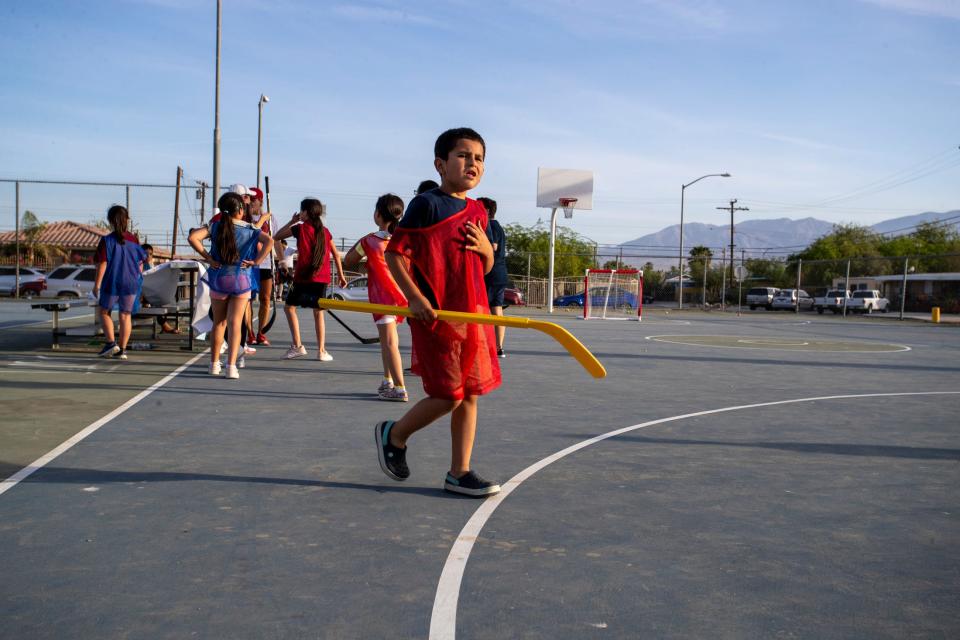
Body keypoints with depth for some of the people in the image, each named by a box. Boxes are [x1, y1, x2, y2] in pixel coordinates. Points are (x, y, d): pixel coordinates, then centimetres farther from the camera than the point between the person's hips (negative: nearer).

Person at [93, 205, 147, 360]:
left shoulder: (106, 240, -8)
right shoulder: (134, 240, 1)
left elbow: (102, 264, -10)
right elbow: (140, 263, 5)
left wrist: (97, 284, -4)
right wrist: (138, 279, 20)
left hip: (111, 283, -2)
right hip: (131, 283, 2)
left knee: (104, 311, 16)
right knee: (126, 315, 8)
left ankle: (111, 342, 2)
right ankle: (122, 349, 8)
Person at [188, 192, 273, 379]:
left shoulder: (215, 227, -1)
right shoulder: (249, 230, -3)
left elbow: (193, 237, -14)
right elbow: (269, 241, -17)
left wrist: (207, 257, -8)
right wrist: (256, 261, -12)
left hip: (218, 279, 1)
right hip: (241, 280, -1)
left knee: (219, 323, 15)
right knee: (235, 323, 1)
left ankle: (214, 364, 24)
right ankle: (231, 366, -6)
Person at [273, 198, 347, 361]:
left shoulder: (300, 228, -3)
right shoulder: (325, 231, 9)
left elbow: (276, 237, 5)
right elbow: (336, 254, 11)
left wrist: (292, 222, 12)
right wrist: (340, 275, 17)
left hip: (303, 276, -4)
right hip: (322, 278, 4)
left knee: (289, 306, 11)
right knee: (318, 312, 10)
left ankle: (297, 346, 2)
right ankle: (321, 351, 6)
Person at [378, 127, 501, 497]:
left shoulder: (477, 212, 15)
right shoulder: (427, 205, -8)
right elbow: (395, 254, -10)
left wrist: (486, 248, 0)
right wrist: (415, 298, -19)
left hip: (474, 314, 7)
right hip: (436, 315, -7)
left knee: (470, 395, 8)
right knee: (448, 396, -5)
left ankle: (459, 473, 19)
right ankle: (393, 435, 21)